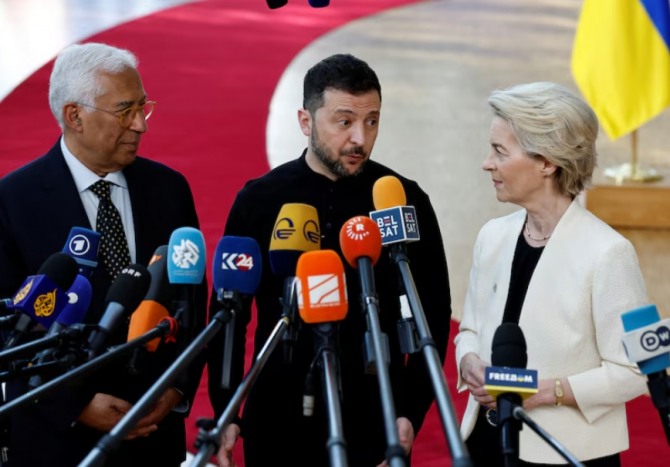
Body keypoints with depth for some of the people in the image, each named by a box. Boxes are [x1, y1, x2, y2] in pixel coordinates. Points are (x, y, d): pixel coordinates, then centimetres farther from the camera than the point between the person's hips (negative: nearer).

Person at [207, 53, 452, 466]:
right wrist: (226, 414, -2)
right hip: (277, 424, 1)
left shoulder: (405, 202, -2)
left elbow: (433, 317, 2)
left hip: (375, 425, 0)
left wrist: (411, 414, -6)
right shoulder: (260, 200, 0)